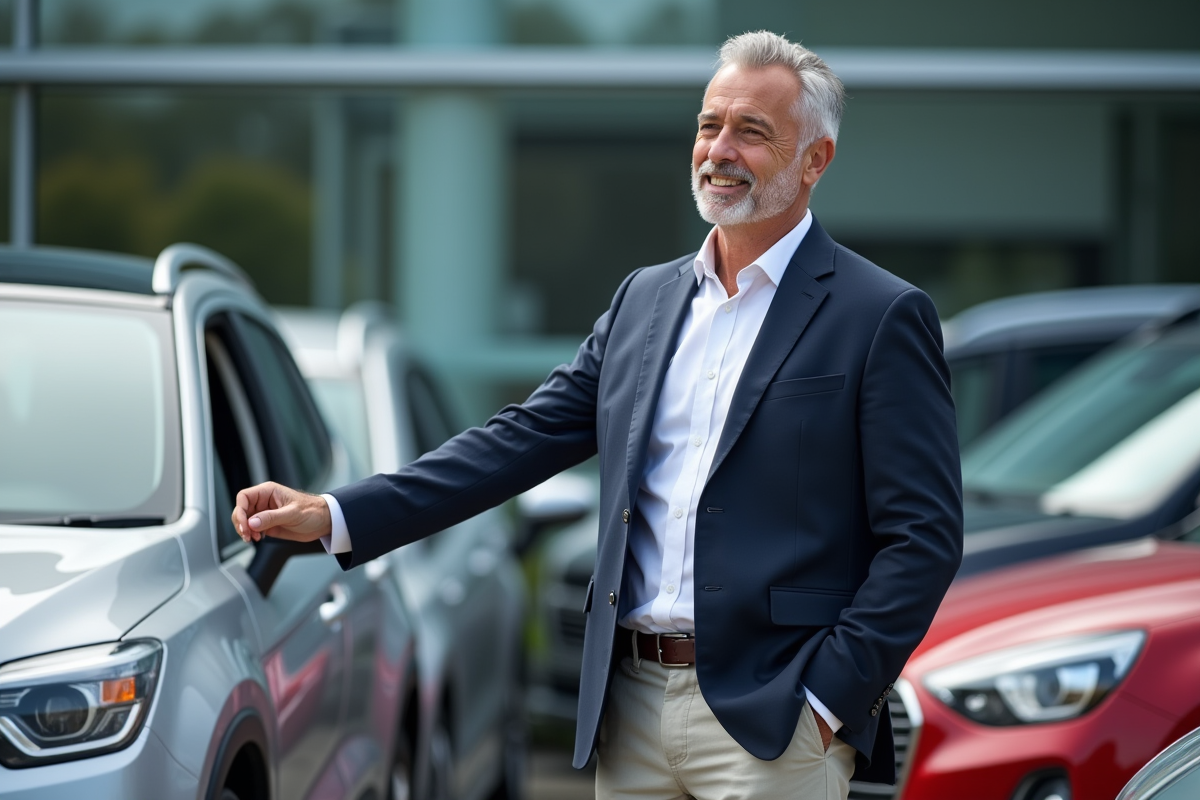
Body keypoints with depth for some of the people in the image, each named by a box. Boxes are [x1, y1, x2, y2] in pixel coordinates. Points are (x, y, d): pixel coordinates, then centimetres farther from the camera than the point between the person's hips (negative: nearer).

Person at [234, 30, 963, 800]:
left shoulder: (882, 317, -4)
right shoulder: (645, 299, 14)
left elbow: (923, 535, -7)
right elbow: (525, 437, 11)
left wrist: (828, 697, -14)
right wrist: (336, 517, 1)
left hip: (769, 727, -6)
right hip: (632, 706, 6)